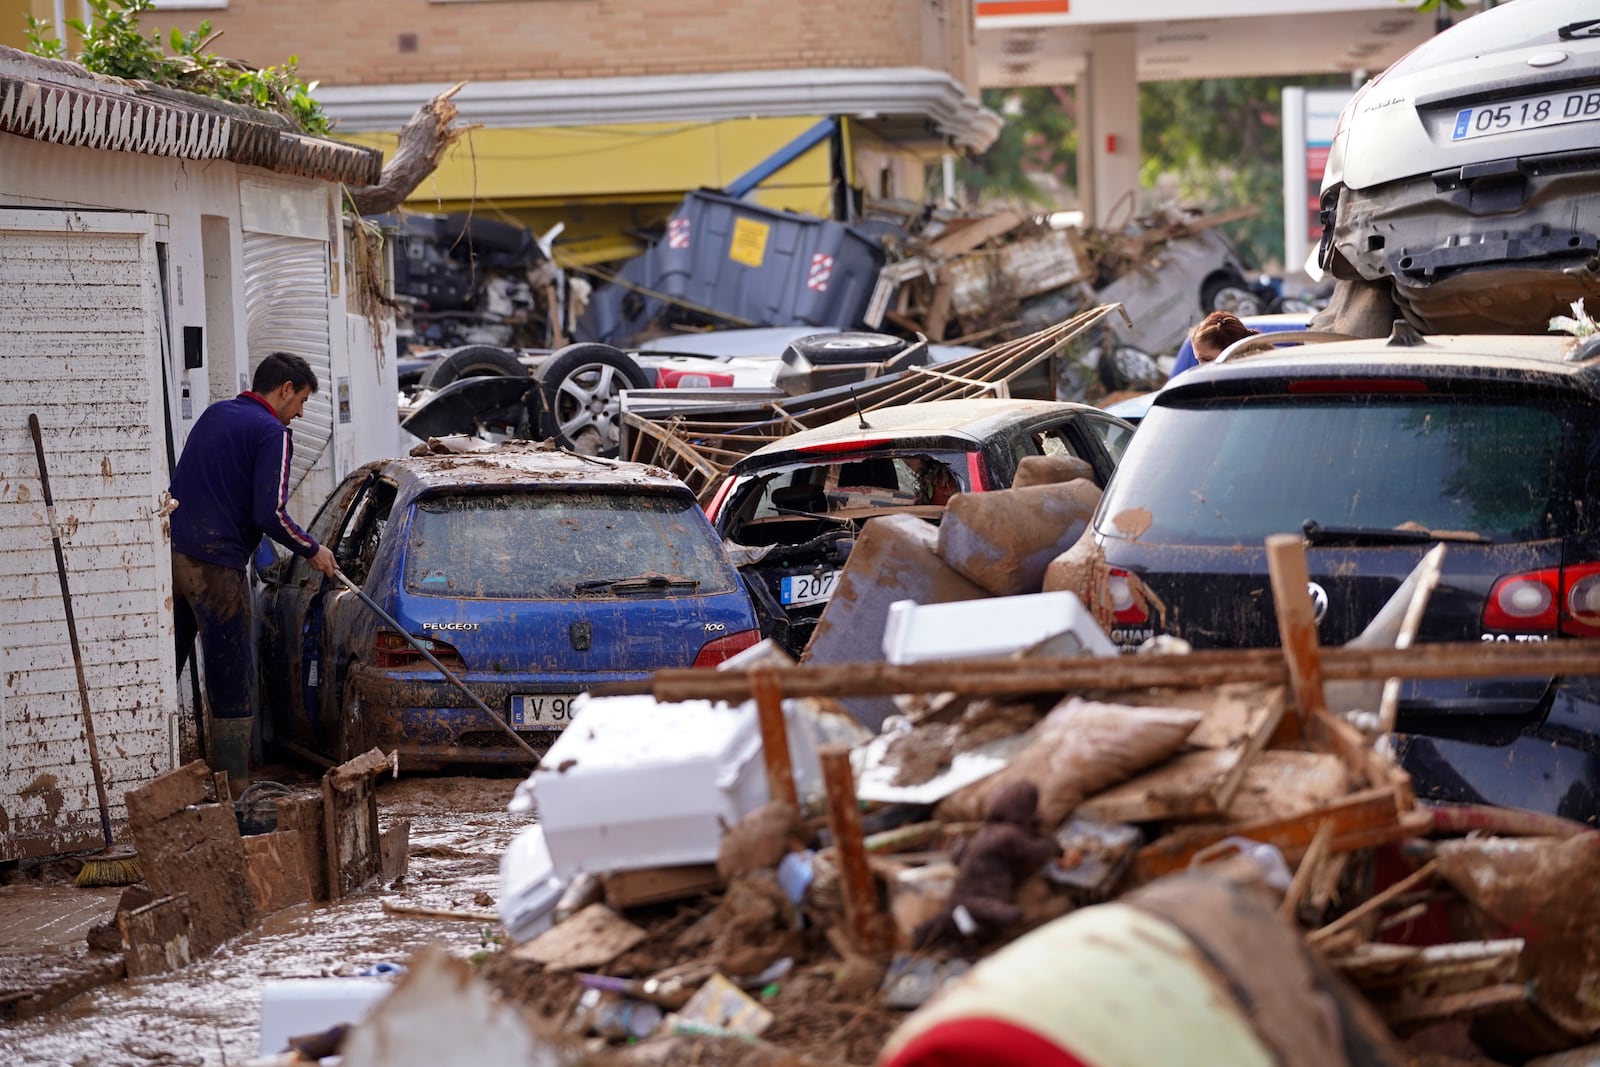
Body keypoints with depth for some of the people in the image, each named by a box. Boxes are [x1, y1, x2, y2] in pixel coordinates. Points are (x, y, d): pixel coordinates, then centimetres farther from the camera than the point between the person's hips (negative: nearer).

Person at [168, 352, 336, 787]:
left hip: (171, 553, 7)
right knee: (232, 683, 1)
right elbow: (270, 514, -15)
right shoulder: (272, 433, -7)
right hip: (215, 564, -7)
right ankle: (232, 783, 3)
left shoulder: (214, 413, 17)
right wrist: (312, 550, 0)